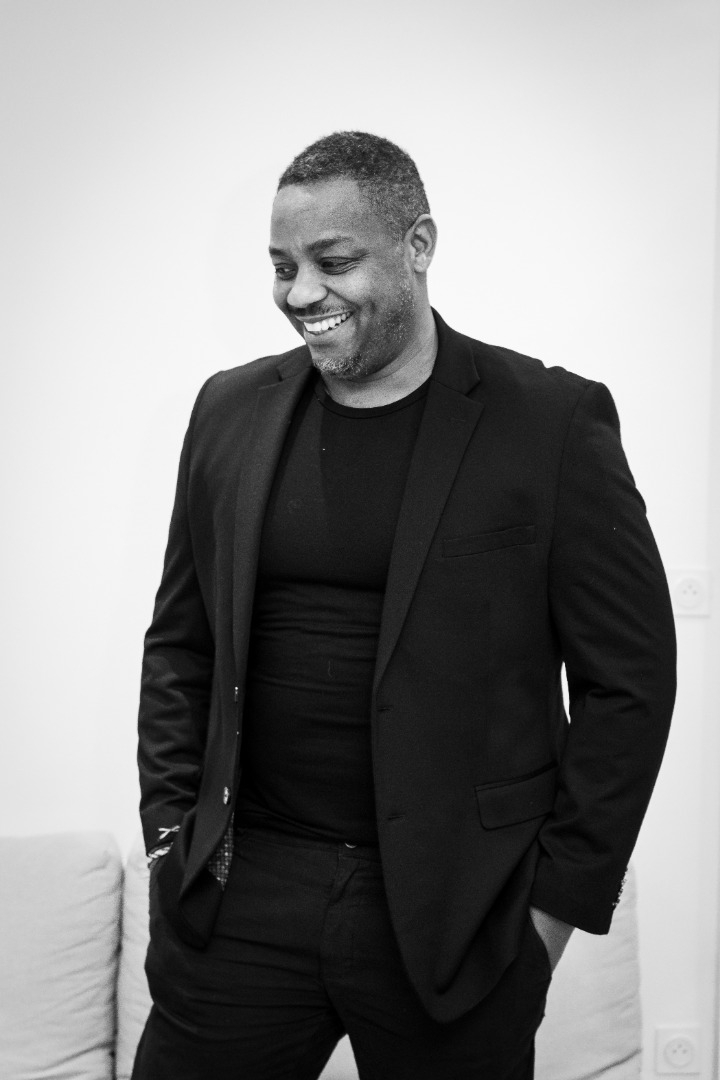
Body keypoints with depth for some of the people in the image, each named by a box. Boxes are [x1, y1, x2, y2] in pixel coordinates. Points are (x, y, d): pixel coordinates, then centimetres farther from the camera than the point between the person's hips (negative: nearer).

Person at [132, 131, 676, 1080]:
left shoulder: (553, 422, -7)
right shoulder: (231, 411, 6)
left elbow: (630, 676, -5)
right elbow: (180, 642, 13)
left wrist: (561, 896, -6)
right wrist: (171, 827, 5)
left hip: (456, 915, -3)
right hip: (238, 897, 3)